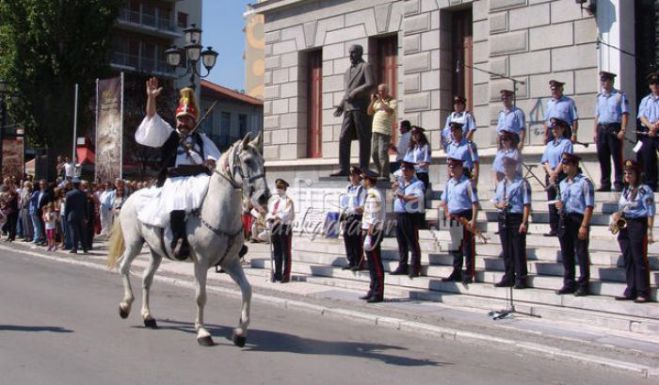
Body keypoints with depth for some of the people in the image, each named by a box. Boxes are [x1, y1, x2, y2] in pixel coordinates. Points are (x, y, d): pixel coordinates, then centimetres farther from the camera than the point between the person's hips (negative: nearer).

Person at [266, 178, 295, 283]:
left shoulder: (288, 201, -7)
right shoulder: (272, 200, 12)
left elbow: (287, 214, -16)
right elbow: (268, 213, 9)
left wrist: (278, 218, -24)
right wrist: (271, 218, -11)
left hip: (285, 228, -6)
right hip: (274, 228, 6)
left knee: (286, 252, -1)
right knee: (276, 252, 13)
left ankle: (286, 275, 3)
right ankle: (278, 274, 22)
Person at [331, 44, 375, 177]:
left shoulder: (366, 66, 2)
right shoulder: (348, 71, 25)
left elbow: (371, 84, -12)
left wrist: (355, 93, -17)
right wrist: (341, 106, 13)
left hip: (360, 107, -7)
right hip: (349, 108, 7)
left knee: (363, 138, -4)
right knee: (344, 138, -3)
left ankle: (363, 169, -2)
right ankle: (343, 169, -4)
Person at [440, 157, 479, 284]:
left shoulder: (467, 183, -8)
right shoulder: (448, 183, 12)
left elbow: (474, 203, -12)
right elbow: (444, 201, 20)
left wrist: (473, 220, -18)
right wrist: (448, 212, 4)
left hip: (465, 217, -7)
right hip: (453, 218, 7)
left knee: (468, 246, -3)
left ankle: (469, 274, 1)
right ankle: (456, 273, 20)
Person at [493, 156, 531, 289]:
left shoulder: (522, 183, -7)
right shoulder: (501, 184, 15)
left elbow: (526, 204, -11)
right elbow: (496, 200, 22)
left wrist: (524, 222, -17)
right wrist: (499, 204, -3)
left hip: (516, 218, -6)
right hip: (503, 218, 7)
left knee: (518, 250, -2)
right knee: (506, 250, 11)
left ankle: (521, 279, 4)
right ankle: (508, 277, 19)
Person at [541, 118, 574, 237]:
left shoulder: (566, 143, -1)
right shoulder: (549, 144, 18)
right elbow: (544, 161, 10)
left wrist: (555, 174, -12)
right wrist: (550, 173, -6)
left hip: (562, 175, -6)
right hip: (550, 175, 6)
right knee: (551, 202, 4)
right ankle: (553, 228, 7)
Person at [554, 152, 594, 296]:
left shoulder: (584, 182, -8)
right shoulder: (563, 183, 15)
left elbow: (589, 206, -12)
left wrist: (584, 226, -18)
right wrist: (559, 204, 2)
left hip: (578, 219, -7)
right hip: (564, 220, 7)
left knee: (581, 253, -2)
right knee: (566, 253, 11)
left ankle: (583, 285, 5)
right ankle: (568, 284, 20)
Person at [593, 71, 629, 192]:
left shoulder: (620, 95, -1)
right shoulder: (599, 97, 16)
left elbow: (625, 113, -6)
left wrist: (623, 130, -14)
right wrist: (595, 131, 11)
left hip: (614, 128, -5)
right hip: (601, 129, 6)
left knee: (616, 156, -4)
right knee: (602, 157, 6)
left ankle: (618, 184, 0)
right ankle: (605, 184, 14)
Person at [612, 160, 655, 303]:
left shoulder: (644, 190, -8)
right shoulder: (626, 190, 15)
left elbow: (650, 212, -11)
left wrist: (649, 231, -16)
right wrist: (618, 215, 1)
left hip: (638, 225, -7)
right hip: (625, 226, 7)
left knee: (639, 259, -4)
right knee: (628, 259, 9)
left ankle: (643, 293, 1)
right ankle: (631, 291, 15)